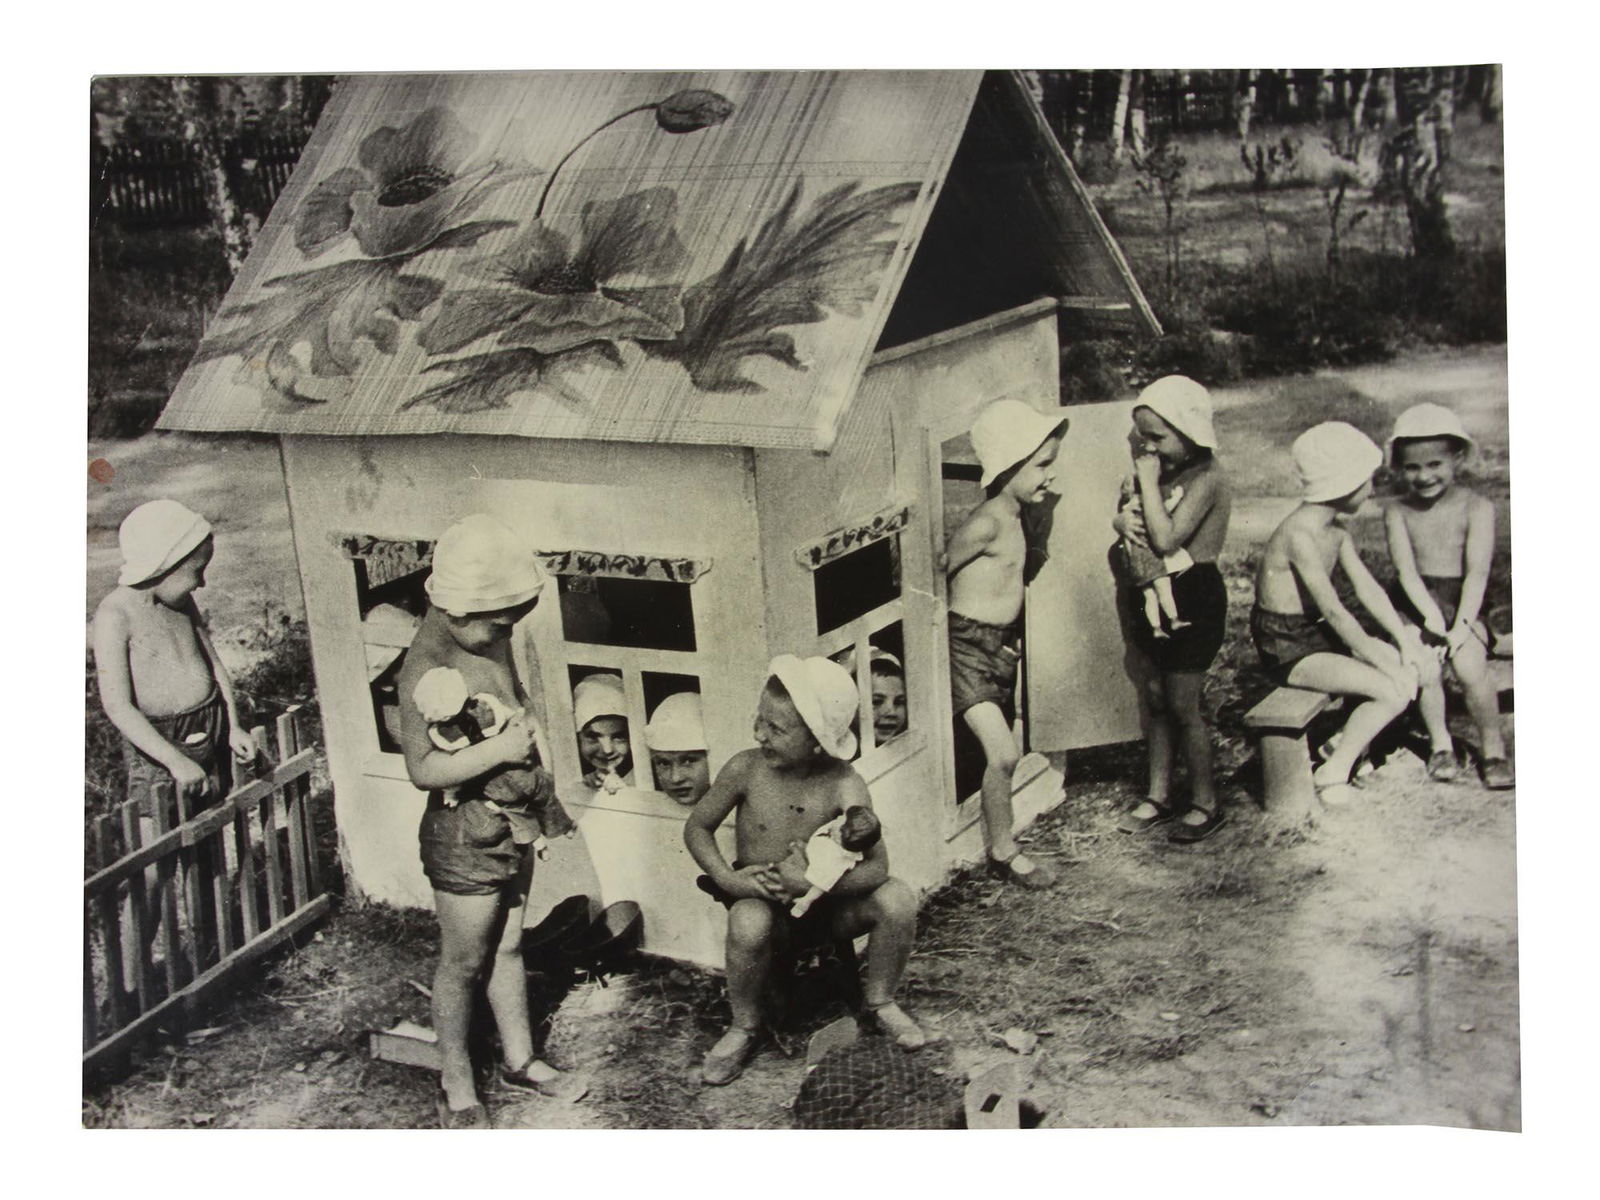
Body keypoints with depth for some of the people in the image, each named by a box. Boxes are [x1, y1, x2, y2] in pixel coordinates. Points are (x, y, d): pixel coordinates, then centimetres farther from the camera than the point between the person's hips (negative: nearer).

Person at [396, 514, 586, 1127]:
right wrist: (500, 749, -31)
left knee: (509, 947, 21)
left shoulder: (491, 639, -1)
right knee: (463, 963, 9)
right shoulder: (428, 669, -26)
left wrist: (528, 730, 2)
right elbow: (423, 769, -29)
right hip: (465, 839, -8)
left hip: (511, 828, 8)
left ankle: (519, 1059, 37)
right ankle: (457, 1086, 26)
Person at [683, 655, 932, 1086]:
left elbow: (877, 867, -22)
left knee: (897, 900, -24)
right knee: (748, 922, -36)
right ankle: (744, 1027, -6)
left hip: (826, 903, 1)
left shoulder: (843, 785, -17)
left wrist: (810, 883, -34)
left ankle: (880, 1003, 5)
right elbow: (697, 827, -2)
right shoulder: (746, 769, -13)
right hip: (761, 899, 0)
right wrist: (728, 880, -18)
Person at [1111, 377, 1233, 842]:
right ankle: (1158, 795, 24)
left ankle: (1206, 803, 13)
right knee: (1155, 698, 13)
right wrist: (1125, 521, -11)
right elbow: (1124, 515, 13)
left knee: (1184, 705, -1)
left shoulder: (1205, 479, -19)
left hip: (1192, 598, -8)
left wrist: (1148, 481, -22)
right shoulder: (1160, 470, 7)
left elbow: (1166, 538, -27)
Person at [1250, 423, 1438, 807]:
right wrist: (1385, 664, -21)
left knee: (1422, 668, 2)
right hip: (1288, 649, -9)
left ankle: (1347, 743, 13)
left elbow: (1367, 588, 6)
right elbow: (1335, 613, -25)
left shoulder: (1337, 527, 5)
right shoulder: (1300, 534, -25)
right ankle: (1333, 774, -4)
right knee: (1394, 691, -19)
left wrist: (1407, 642, -2)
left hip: (1319, 633, 9)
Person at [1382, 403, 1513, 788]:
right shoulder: (1397, 512, 0)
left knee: (1470, 667, -25)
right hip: (1413, 604, 1)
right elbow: (1407, 571, -9)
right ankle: (1440, 742, -2)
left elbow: (1477, 572, -12)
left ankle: (1493, 748, -2)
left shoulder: (1476, 507, -5)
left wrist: (1462, 625, -22)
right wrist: (1431, 615, -24)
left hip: (1462, 602, -1)